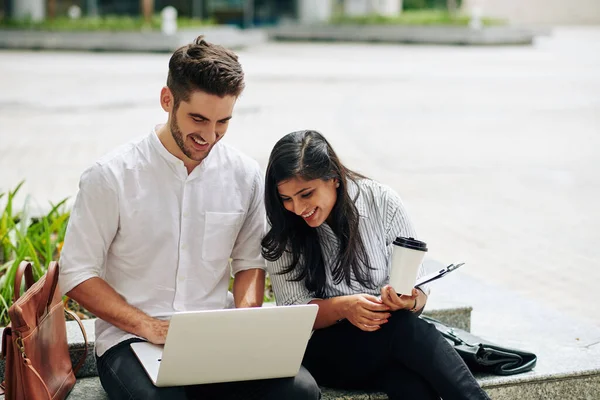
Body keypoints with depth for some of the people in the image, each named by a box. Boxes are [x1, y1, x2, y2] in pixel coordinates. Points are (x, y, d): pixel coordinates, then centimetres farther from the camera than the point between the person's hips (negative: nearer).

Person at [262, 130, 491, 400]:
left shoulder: (382, 202, -6)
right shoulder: (281, 234, -5)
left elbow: (418, 290, -3)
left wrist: (408, 302, -27)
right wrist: (343, 307, -27)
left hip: (391, 340, 0)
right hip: (324, 348, 0)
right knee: (404, 328, -32)